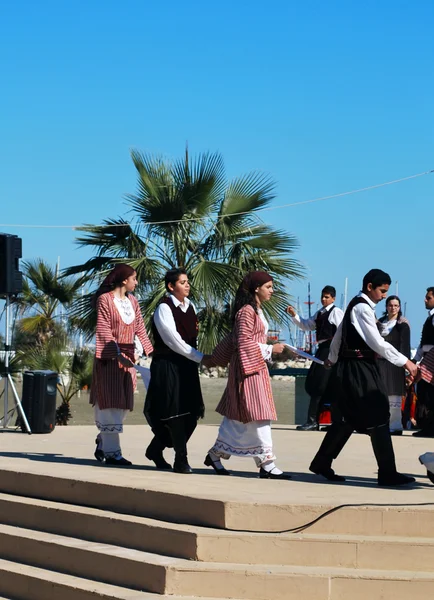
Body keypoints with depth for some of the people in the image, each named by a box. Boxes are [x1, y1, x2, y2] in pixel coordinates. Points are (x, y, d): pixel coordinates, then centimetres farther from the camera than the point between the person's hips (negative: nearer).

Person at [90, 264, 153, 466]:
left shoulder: (132, 301, 13)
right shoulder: (105, 299, -7)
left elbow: (139, 328, 12)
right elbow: (104, 330, -14)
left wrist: (148, 351, 0)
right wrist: (118, 354, -23)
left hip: (128, 357, 7)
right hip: (109, 357, -7)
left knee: (123, 404, 7)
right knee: (110, 404, -5)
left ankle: (102, 443, 19)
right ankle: (111, 451, -4)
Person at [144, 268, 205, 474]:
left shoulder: (190, 307, 11)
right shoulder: (164, 309, -13)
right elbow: (175, 342, -18)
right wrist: (202, 358, -18)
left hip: (186, 365, 8)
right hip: (168, 365, -8)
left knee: (191, 412, 8)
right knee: (176, 412, -7)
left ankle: (155, 449, 25)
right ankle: (181, 460, 0)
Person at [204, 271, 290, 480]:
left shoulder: (256, 311, 17)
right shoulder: (246, 311, -13)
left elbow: (233, 338, 22)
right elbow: (243, 342, -19)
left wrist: (215, 358, 27)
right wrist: (270, 349, -15)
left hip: (257, 367, 10)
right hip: (248, 367, -10)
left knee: (238, 416, 11)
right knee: (258, 415, -9)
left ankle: (215, 454, 18)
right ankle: (266, 464, -8)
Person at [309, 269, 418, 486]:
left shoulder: (355, 305, 15)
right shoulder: (363, 308, -16)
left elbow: (339, 334, 26)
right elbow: (377, 343, -21)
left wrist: (332, 358, 40)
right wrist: (404, 361, -19)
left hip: (351, 368, 10)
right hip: (358, 369, -10)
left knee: (351, 419, 14)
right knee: (378, 419, -7)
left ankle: (321, 463, 19)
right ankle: (387, 473, -5)